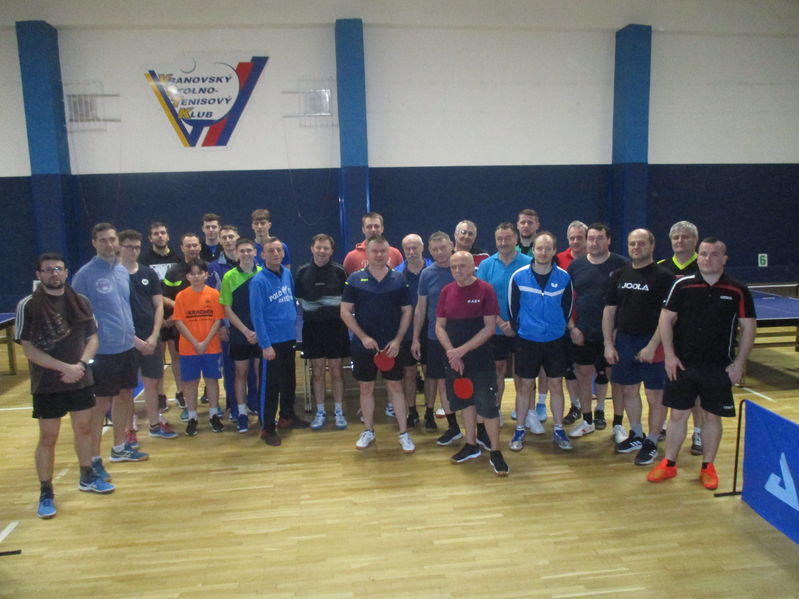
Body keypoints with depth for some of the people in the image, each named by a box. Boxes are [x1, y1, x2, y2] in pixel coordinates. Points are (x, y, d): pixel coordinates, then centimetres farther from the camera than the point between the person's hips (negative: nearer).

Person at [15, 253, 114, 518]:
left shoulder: (81, 302, 2)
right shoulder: (27, 306, -9)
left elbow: (92, 338, 6)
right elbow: (28, 348, -12)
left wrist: (81, 364, -11)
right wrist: (64, 367, -19)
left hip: (82, 380, 4)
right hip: (47, 385, -4)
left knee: (84, 429, 15)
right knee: (48, 438, 4)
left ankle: (87, 477, 34)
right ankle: (46, 493, 18)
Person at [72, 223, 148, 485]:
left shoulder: (123, 271, 8)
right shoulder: (85, 275, -11)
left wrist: (133, 335, 14)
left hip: (127, 347, 7)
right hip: (103, 350, -7)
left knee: (125, 396, 16)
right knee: (102, 404, -1)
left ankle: (120, 447, 32)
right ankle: (93, 459, 12)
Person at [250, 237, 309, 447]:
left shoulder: (288, 274, 4)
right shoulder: (259, 281, -14)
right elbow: (256, 315, -16)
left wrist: (294, 322, 11)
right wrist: (265, 345, -18)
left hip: (289, 337, 6)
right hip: (272, 341, -6)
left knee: (289, 381, 19)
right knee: (270, 385, 3)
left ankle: (287, 417, 37)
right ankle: (268, 428, 16)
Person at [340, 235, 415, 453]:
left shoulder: (398, 279, 0)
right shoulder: (355, 279, -2)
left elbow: (406, 312, 2)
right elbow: (345, 312, -3)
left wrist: (397, 341, -8)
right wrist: (363, 337, -12)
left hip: (392, 346, 0)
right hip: (364, 345, 0)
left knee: (396, 387, 6)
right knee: (366, 388, 10)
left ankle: (404, 433, 16)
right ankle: (368, 431, 26)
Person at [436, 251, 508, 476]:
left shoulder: (485, 289, -9)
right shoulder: (446, 291, 4)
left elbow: (489, 328, -13)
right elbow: (440, 326, 5)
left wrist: (462, 350, -17)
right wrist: (452, 353, -9)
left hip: (481, 359, -4)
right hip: (455, 359, 5)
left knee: (488, 405, -2)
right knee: (465, 400, 16)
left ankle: (495, 453, 13)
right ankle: (471, 445, 32)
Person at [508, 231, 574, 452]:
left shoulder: (564, 277, -4)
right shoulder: (518, 276, -8)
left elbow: (568, 307, 8)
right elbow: (512, 307, 1)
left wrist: (560, 327, 11)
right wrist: (517, 329, 5)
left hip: (555, 341, 1)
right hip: (527, 341, -1)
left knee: (556, 386, 10)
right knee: (525, 386, 6)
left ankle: (558, 431, 23)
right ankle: (519, 431, 19)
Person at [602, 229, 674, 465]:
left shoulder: (663, 277, -8)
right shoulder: (619, 275, 7)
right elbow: (609, 311, 8)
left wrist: (652, 346, -19)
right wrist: (608, 344, 2)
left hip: (651, 344, -5)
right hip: (624, 341, 5)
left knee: (655, 396, 3)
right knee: (628, 390, 15)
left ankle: (651, 443, 19)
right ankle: (636, 436, 32)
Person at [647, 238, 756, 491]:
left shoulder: (738, 291, -2)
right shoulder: (682, 286, -3)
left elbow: (748, 328, 2)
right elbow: (666, 319, -1)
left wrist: (739, 362, -3)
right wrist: (669, 355, -7)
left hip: (719, 368, 0)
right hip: (682, 365, 0)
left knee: (711, 416, 10)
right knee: (678, 414, 8)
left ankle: (708, 467, 27)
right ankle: (669, 464, 21)